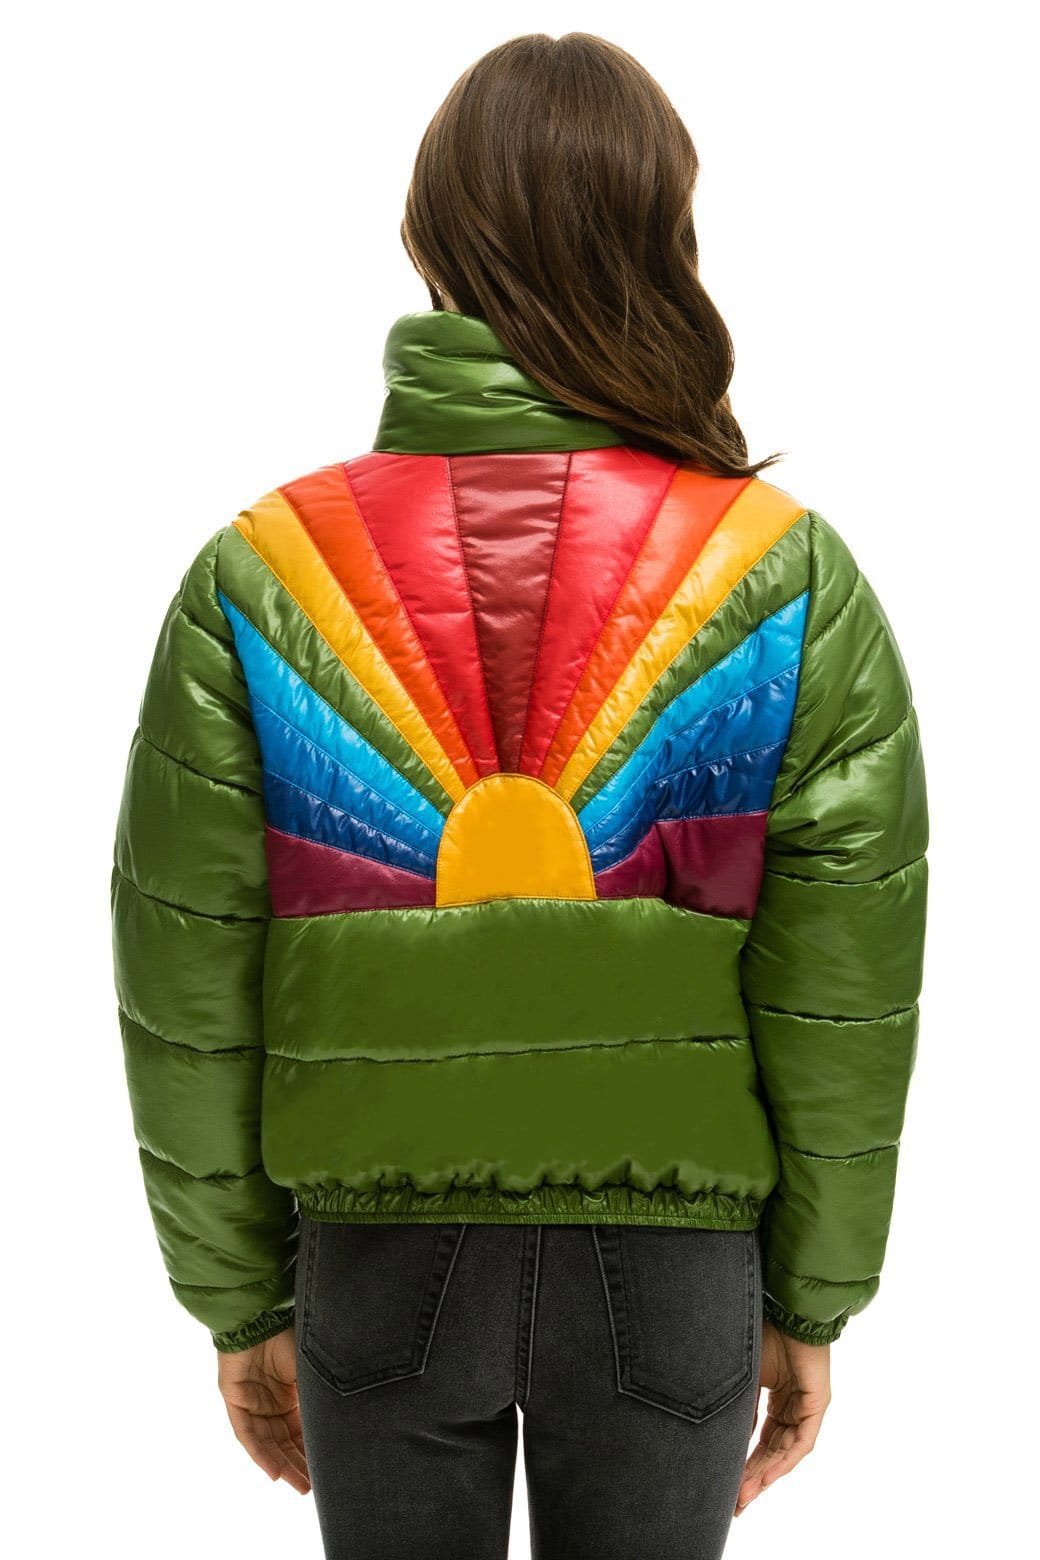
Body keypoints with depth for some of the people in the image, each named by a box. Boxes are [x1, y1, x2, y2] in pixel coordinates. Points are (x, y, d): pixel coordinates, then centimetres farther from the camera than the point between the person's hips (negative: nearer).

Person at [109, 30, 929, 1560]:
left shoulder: (256, 579, -10)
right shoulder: (795, 582, -11)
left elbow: (189, 994, -6)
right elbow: (844, 1003, -8)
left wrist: (239, 1300, 6)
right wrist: (813, 1304, 5)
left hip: (379, 1257, 0)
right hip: (673, 1264, 0)